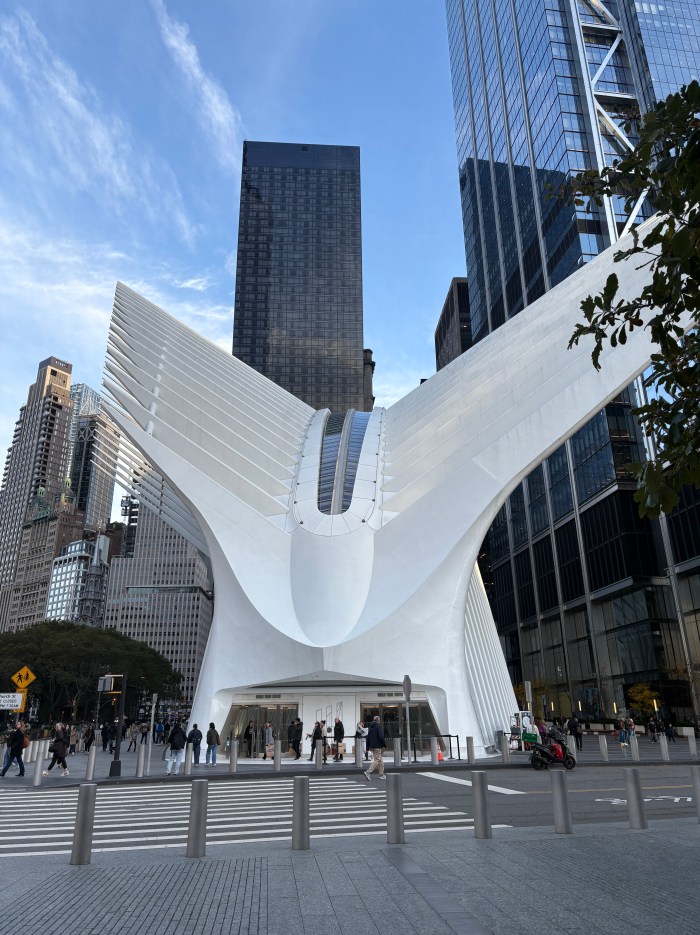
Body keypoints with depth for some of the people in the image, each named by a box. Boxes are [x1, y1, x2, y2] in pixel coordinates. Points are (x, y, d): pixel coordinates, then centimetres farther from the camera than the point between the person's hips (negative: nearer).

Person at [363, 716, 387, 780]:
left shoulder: (371, 727, 12)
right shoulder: (379, 727, -10)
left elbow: (368, 737, 14)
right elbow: (381, 737, -20)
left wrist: (368, 746, 18)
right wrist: (385, 745, -11)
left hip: (372, 746, 8)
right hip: (378, 746, -8)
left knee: (381, 760, 16)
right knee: (377, 760, -6)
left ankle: (381, 774, 18)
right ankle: (368, 772, -16)